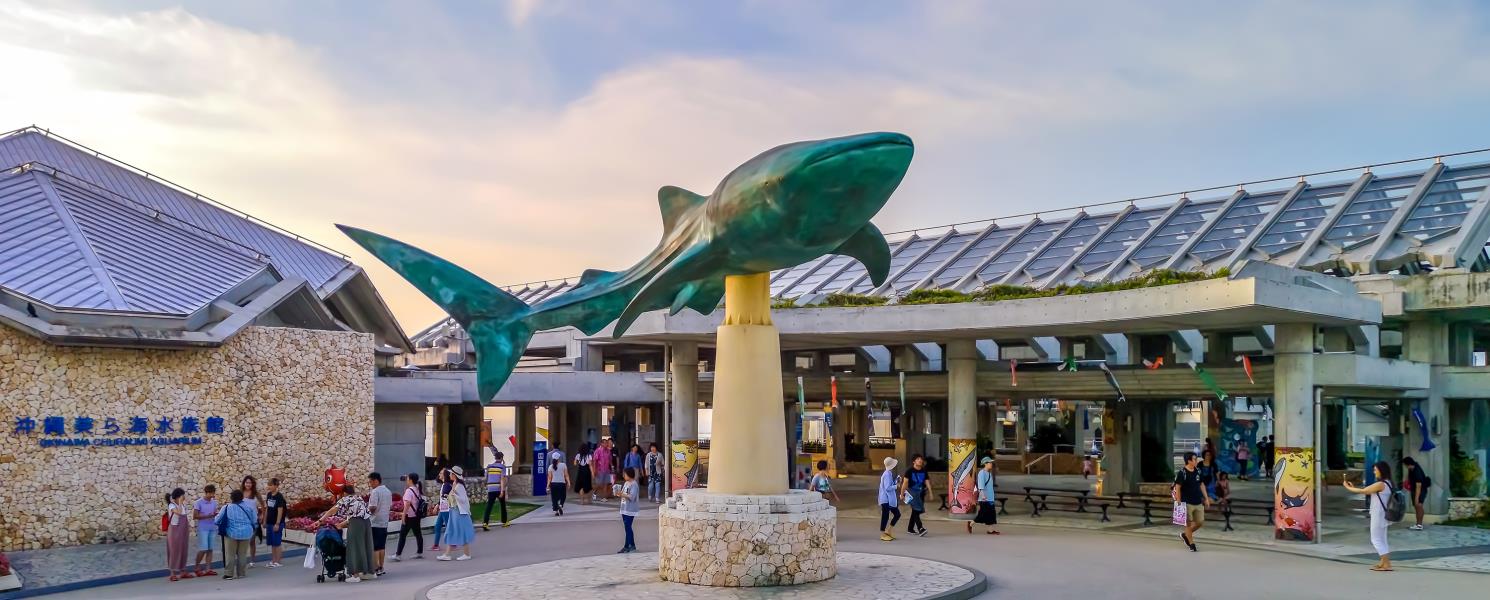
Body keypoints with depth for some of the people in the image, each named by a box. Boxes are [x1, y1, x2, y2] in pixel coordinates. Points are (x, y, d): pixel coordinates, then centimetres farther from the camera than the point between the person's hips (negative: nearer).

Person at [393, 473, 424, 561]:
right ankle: (420, 552, 19)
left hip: (410, 516, -9)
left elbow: (407, 504, -22)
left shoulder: (409, 490, -15)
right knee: (418, 534, 13)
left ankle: (398, 554, -8)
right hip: (417, 516, 9)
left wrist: (403, 515, -21)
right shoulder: (417, 490, 9)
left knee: (402, 535, -6)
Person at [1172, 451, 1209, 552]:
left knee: (1200, 522, 9)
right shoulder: (1182, 473, -14)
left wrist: (1206, 498, 13)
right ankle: (1191, 544, 15)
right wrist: (1179, 503, -14)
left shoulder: (1198, 471, 6)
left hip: (1198, 503, 6)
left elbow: (1202, 485, 16)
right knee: (1189, 523, 3)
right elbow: (1177, 488, -12)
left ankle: (1185, 535, 30)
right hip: (1187, 503, -6)